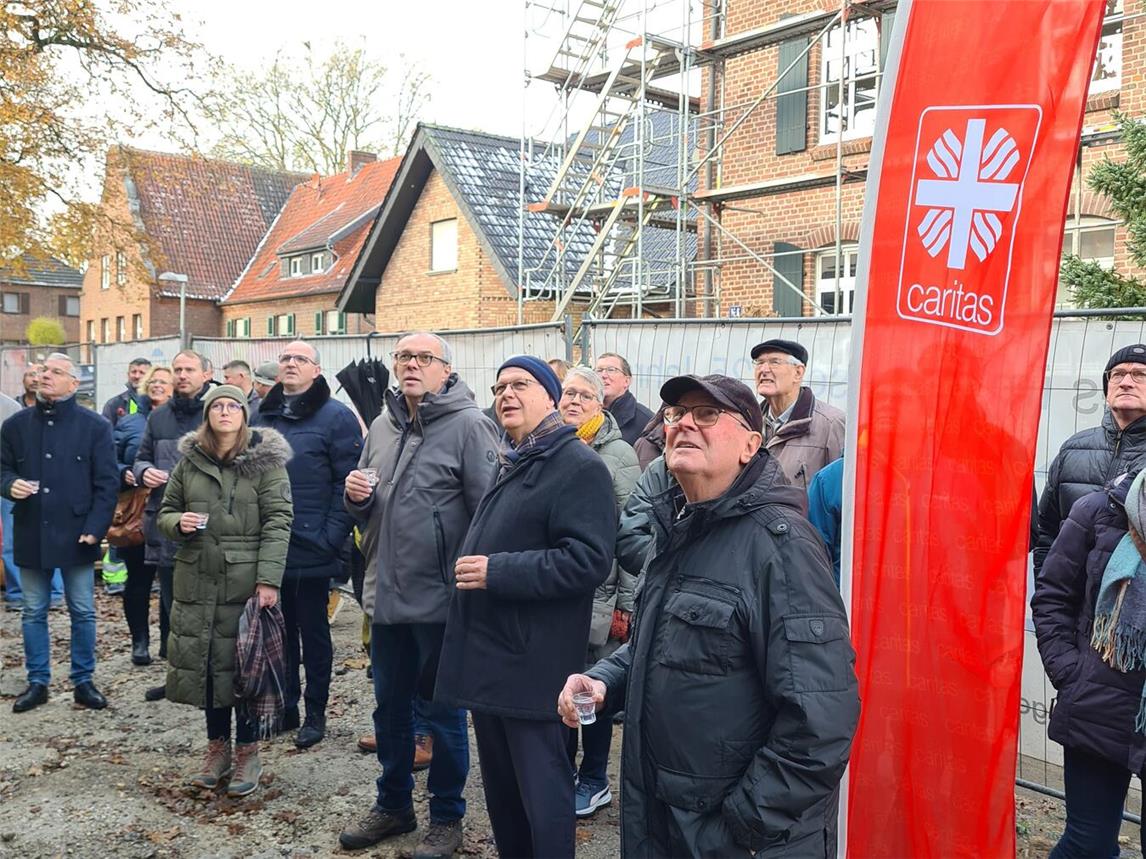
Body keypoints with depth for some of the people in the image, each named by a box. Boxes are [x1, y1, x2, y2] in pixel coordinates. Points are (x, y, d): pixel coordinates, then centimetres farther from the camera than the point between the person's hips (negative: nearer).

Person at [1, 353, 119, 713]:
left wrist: (95, 529, -12)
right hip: (31, 534, 3)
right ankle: (37, 682, 25)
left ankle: (83, 681, 19)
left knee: (83, 613, 6)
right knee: (33, 613, 12)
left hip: (76, 534, -3)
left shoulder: (95, 426, -3)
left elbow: (106, 483, -5)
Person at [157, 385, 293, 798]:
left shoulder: (266, 461, -4)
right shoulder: (189, 461, 8)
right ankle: (217, 747, 27)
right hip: (197, 581, 4)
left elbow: (277, 522, -9)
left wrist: (269, 580, -17)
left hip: (246, 582, -4)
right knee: (204, 662, 10)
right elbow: (165, 512, 16)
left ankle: (247, 752, 19)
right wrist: (178, 523, -9)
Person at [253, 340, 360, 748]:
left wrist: (332, 537, -18)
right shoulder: (262, 416, 11)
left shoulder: (336, 417, -7)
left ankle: (315, 714, 20)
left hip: (311, 550, -5)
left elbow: (347, 482, -12)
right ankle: (284, 707, 29)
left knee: (313, 633, 7)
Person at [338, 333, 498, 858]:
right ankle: (393, 805, 37)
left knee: (443, 713, 9)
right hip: (386, 595, 6)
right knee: (390, 706, 19)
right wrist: (356, 496, -5)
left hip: (440, 597, -6)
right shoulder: (382, 426, 9)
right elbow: (364, 510, 18)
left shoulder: (468, 425, -12)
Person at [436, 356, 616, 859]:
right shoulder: (508, 465, 17)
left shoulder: (580, 467, -13)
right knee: (499, 784, 19)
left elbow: (588, 560, -24)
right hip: (487, 652, 9)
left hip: (533, 661, -9)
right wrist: (470, 565, 12)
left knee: (541, 789, 2)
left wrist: (496, 572, -22)